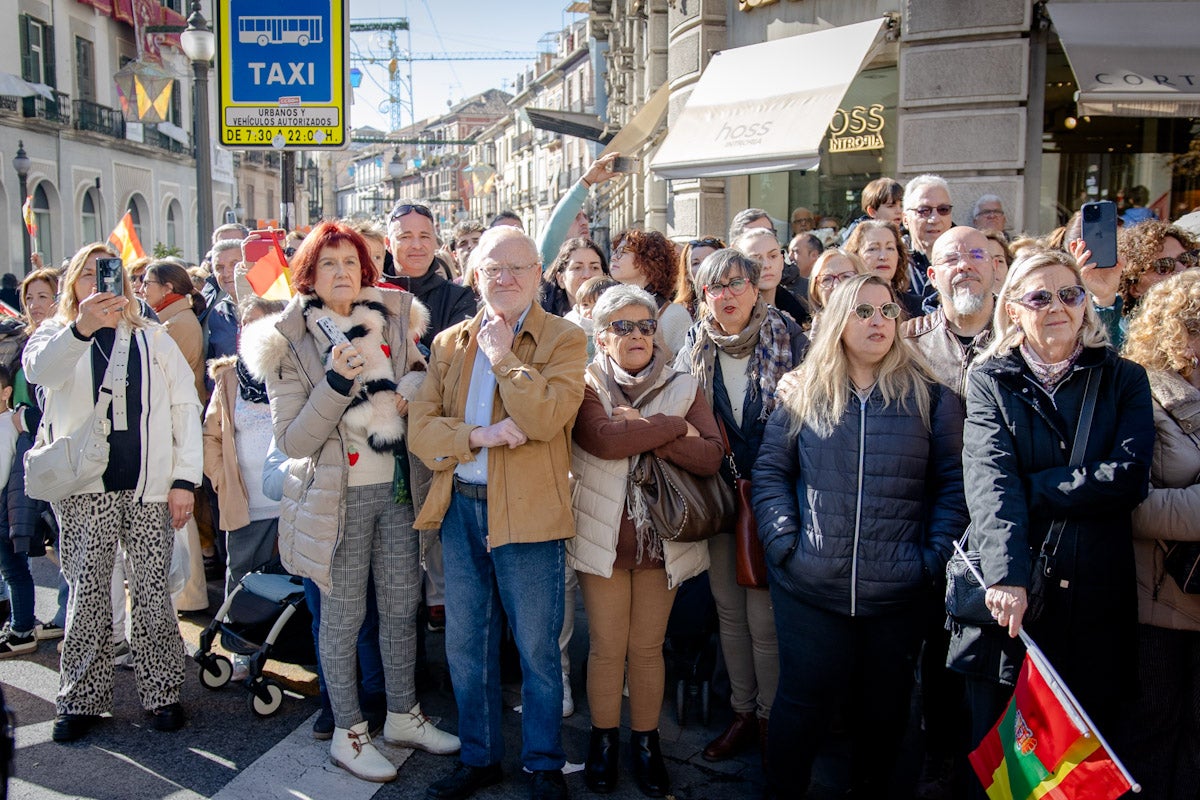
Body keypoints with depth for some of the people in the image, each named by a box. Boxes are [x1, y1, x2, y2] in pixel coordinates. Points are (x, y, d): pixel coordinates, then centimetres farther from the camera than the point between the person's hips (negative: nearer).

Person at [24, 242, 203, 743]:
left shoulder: (153, 339, 13)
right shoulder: (58, 334, 8)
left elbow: (186, 407, 8)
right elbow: (37, 369, -18)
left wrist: (184, 479, -2)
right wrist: (81, 327, -37)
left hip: (148, 485, 1)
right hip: (86, 486, -1)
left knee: (151, 589, 2)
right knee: (86, 592, 2)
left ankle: (162, 692, 13)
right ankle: (82, 698, 15)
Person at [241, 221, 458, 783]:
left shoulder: (393, 320, 4)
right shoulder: (288, 342, -7)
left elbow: (420, 377, 20)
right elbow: (292, 440, -12)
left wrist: (409, 393, -4)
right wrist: (336, 382, -25)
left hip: (396, 487, 4)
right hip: (337, 495, -4)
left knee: (402, 605, 12)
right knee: (344, 615, 6)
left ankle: (403, 716, 31)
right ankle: (348, 732, 24)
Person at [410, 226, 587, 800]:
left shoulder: (564, 340, -4)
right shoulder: (449, 344, 10)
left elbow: (546, 418, -20)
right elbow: (421, 426, 1)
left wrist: (501, 354, -12)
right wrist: (477, 436, -16)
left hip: (528, 513, -4)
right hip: (460, 509, 5)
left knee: (537, 650, 8)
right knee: (465, 645, 15)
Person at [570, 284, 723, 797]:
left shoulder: (683, 388, 4)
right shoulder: (587, 385, -2)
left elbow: (711, 456, -10)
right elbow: (605, 440, -22)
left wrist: (645, 431, -18)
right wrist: (674, 427, -15)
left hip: (663, 539, 1)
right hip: (603, 537, -1)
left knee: (647, 647, 10)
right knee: (607, 647, 8)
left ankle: (645, 742, 27)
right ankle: (604, 740, 27)